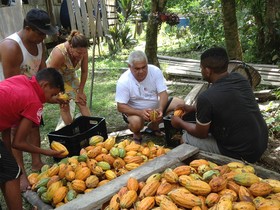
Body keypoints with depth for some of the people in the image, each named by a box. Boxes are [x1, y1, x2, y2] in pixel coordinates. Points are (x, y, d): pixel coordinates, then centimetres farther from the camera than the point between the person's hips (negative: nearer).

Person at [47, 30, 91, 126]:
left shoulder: (83, 52, -24)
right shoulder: (59, 53, -39)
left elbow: (84, 72, -12)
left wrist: (80, 91, -7)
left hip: (70, 75, 4)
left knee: (82, 101, -1)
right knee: (64, 105, -8)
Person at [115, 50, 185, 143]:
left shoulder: (155, 71, -16)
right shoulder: (123, 81, -23)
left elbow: (163, 93, -18)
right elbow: (121, 107, -23)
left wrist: (160, 109, -39)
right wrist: (140, 112, -40)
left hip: (156, 106, 5)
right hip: (135, 111, -4)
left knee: (180, 103, -12)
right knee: (136, 122, -38)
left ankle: (154, 126, 9)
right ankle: (137, 134, 3)